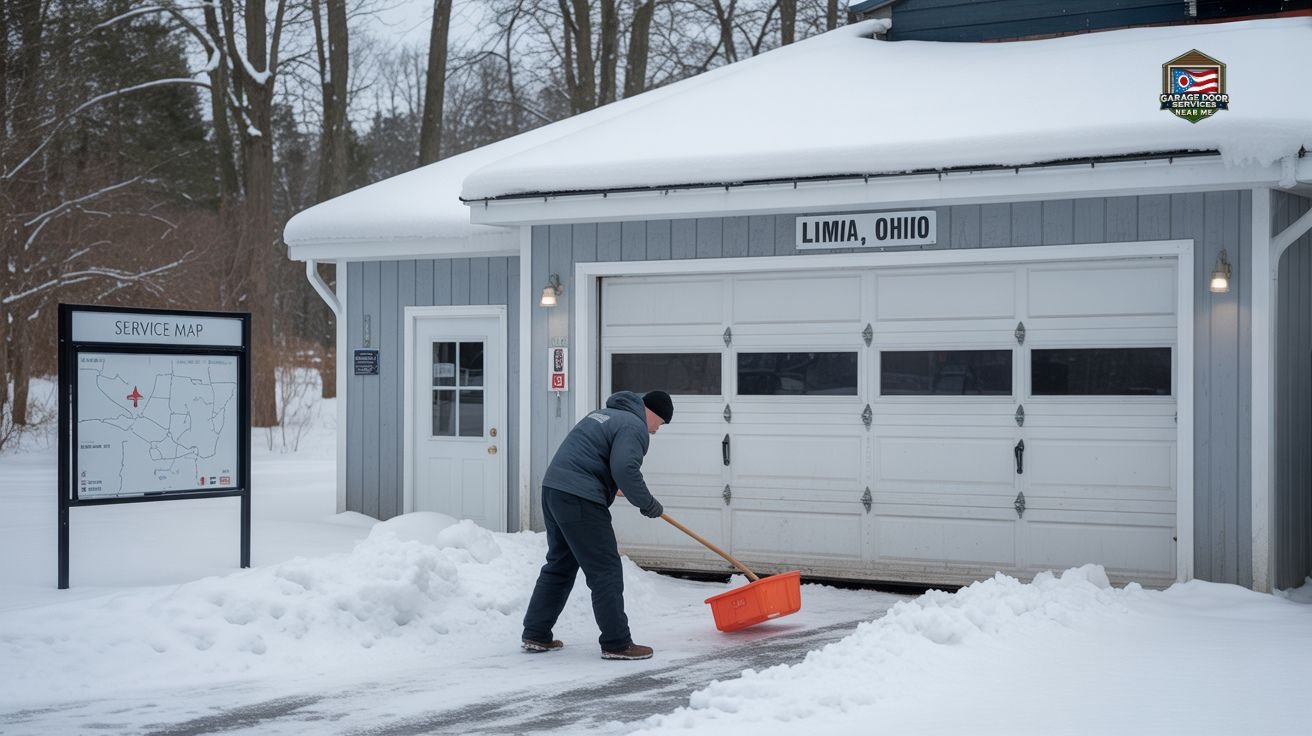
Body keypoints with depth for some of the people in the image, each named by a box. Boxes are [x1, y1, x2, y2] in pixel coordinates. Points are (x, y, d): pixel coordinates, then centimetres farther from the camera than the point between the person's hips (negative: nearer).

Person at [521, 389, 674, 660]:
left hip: (553, 490, 10)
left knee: (559, 565, 19)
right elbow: (625, 468, -19)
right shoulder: (634, 426, -5)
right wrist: (647, 503, -7)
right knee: (605, 572, -3)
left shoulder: (605, 415, 25)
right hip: (580, 499, -10)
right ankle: (617, 643, 0)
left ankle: (536, 634, 22)